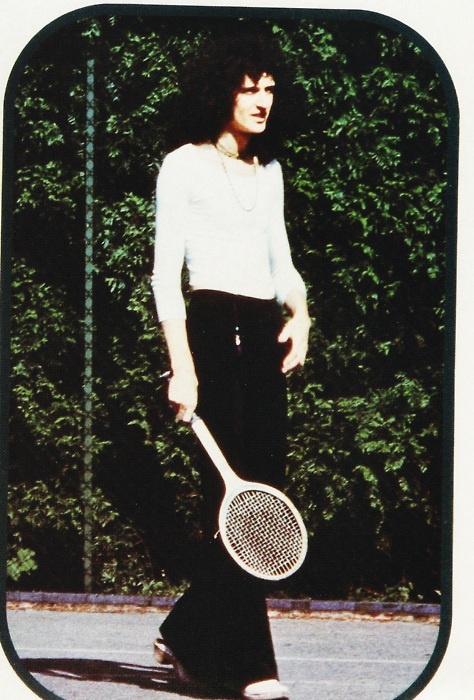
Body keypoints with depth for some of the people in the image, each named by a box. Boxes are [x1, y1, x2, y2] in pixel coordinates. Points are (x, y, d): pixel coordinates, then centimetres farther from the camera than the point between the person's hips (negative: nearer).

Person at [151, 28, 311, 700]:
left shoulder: (268, 171, 20)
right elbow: (166, 274, -5)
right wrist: (181, 366, -14)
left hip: (265, 337, 7)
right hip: (212, 333, -7)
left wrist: (299, 311, 4)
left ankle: (185, 636, 18)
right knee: (234, 498, -10)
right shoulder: (184, 166, 1)